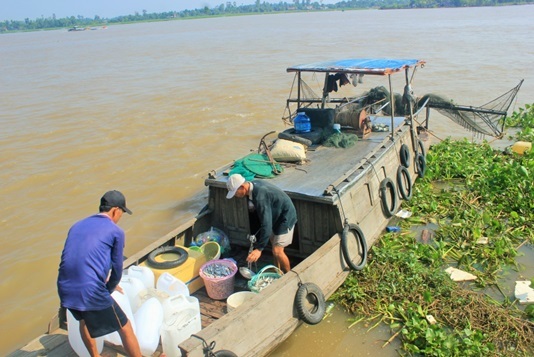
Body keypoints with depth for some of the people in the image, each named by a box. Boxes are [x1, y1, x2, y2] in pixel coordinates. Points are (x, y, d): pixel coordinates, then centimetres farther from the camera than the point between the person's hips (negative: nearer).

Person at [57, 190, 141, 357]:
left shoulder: (77, 226, 18)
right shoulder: (116, 232, -1)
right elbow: (117, 269, 3)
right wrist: (109, 289, 22)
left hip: (65, 290, 7)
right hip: (91, 292, -7)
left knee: (84, 319, 37)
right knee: (125, 328, 12)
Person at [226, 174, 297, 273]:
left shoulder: (260, 196, -36)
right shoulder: (253, 184, -7)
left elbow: (266, 224, -38)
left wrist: (259, 249, -37)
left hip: (285, 216, -9)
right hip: (276, 215, 9)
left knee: (277, 251, -8)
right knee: (274, 244, 18)